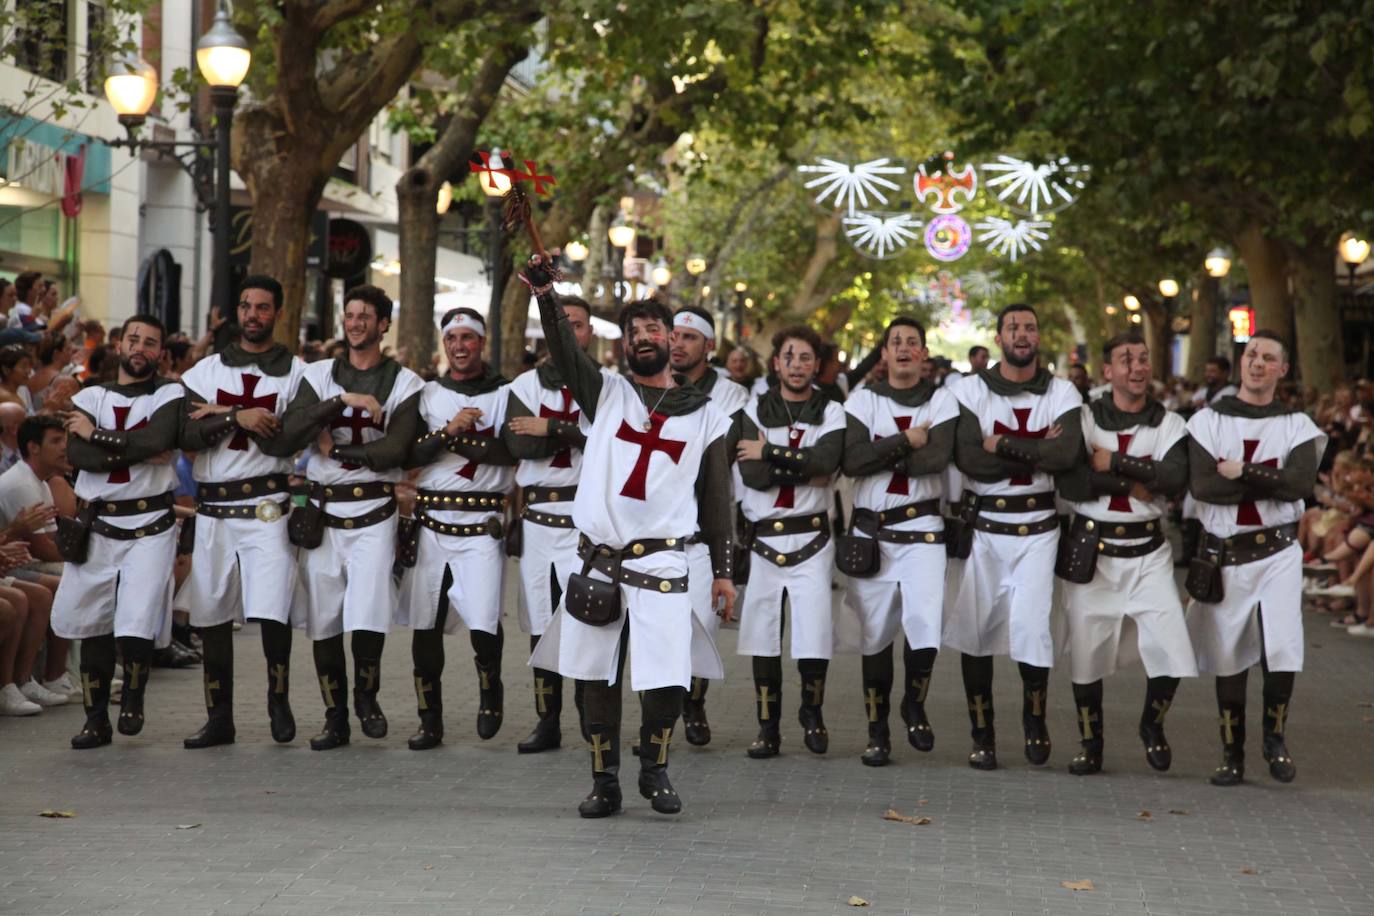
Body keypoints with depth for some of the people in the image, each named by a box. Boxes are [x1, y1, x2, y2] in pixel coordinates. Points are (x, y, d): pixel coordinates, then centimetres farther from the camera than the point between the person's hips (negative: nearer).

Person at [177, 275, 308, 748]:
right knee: (211, 617, 5)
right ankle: (218, 719, 15)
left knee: (272, 612, -13)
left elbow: (287, 442, -10)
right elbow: (187, 435, -2)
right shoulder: (205, 371, 10)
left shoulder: (295, 373, 3)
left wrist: (220, 415, -7)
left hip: (267, 507, -3)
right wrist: (238, 417, -14)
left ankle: (279, 699, 9)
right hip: (213, 509, 3)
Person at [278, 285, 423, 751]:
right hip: (322, 511, 3)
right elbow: (291, 428, -9)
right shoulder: (319, 375, 9)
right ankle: (335, 719, 16)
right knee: (323, 621, 5)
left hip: (374, 511, -3)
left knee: (367, 617, -14)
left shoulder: (404, 383, 3)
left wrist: (336, 450, -8)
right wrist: (344, 400, -17)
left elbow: (395, 450, -11)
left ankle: (366, 696, 13)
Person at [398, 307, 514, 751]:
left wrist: (450, 438, -11)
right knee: (425, 626, 4)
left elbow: (512, 450, -11)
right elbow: (410, 454, 1)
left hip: (482, 523, -3)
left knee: (483, 622, -14)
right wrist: (450, 430, -14)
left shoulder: (504, 393, 5)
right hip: (431, 521, 3)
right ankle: (430, 721, 15)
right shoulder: (427, 394, 12)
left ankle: (490, 688, 16)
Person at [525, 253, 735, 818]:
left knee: (669, 685, -9)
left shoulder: (704, 416, 10)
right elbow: (564, 351, -8)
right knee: (598, 680, 5)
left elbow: (715, 500, 11)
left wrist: (723, 571, 7)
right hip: (599, 561, 1)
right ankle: (605, 783, 17)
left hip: (661, 564, -1)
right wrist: (545, 293, -24)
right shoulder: (607, 394, 10)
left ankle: (654, 769, 15)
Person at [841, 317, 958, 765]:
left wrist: (881, 454, -9)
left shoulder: (942, 401, 4)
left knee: (925, 628, -15)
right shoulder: (863, 400, 6)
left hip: (921, 530, -1)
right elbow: (851, 460, -10)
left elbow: (935, 458, -14)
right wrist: (905, 441, -13)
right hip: (870, 531, 1)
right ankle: (877, 731, 17)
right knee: (876, 636, 5)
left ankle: (915, 705, 13)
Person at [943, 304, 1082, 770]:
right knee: (975, 630, 4)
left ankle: (1035, 717, 15)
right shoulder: (970, 390, 0)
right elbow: (969, 460, -13)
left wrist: (1003, 444, -15)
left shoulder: (1062, 394, 2)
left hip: (1037, 527, -1)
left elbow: (1066, 455, -16)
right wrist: (1038, 452, -13)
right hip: (981, 526, 1)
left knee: (1032, 628, -11)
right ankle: (982, 735, 18)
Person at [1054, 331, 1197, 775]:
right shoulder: (1085, 418, 1)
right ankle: (1090, 745, 23)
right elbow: (1069, 482, -14)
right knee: (1086, 655, 4)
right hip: (1090, 552, 0)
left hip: (1147, 554, 1)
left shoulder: (1169, 424, 4)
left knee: (1172, 652, -9)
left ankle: (1152, 724, 19)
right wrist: (1132, 483, -15)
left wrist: (1112, 463, -15)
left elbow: (1174, 479, -15)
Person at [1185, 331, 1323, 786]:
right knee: (1229, 658, 7)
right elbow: (1201, 485, -13)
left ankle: (1274, 737, 11)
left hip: (1277, 552, -1)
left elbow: (1301, 483, -14)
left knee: (1282, 651, -13)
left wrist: (1242, 472, -16)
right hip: (1222, 555, 1)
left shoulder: (1298, 426, 4)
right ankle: (1232, 753, 19)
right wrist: (1272, 483, -13)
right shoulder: (1208, 420, 2)